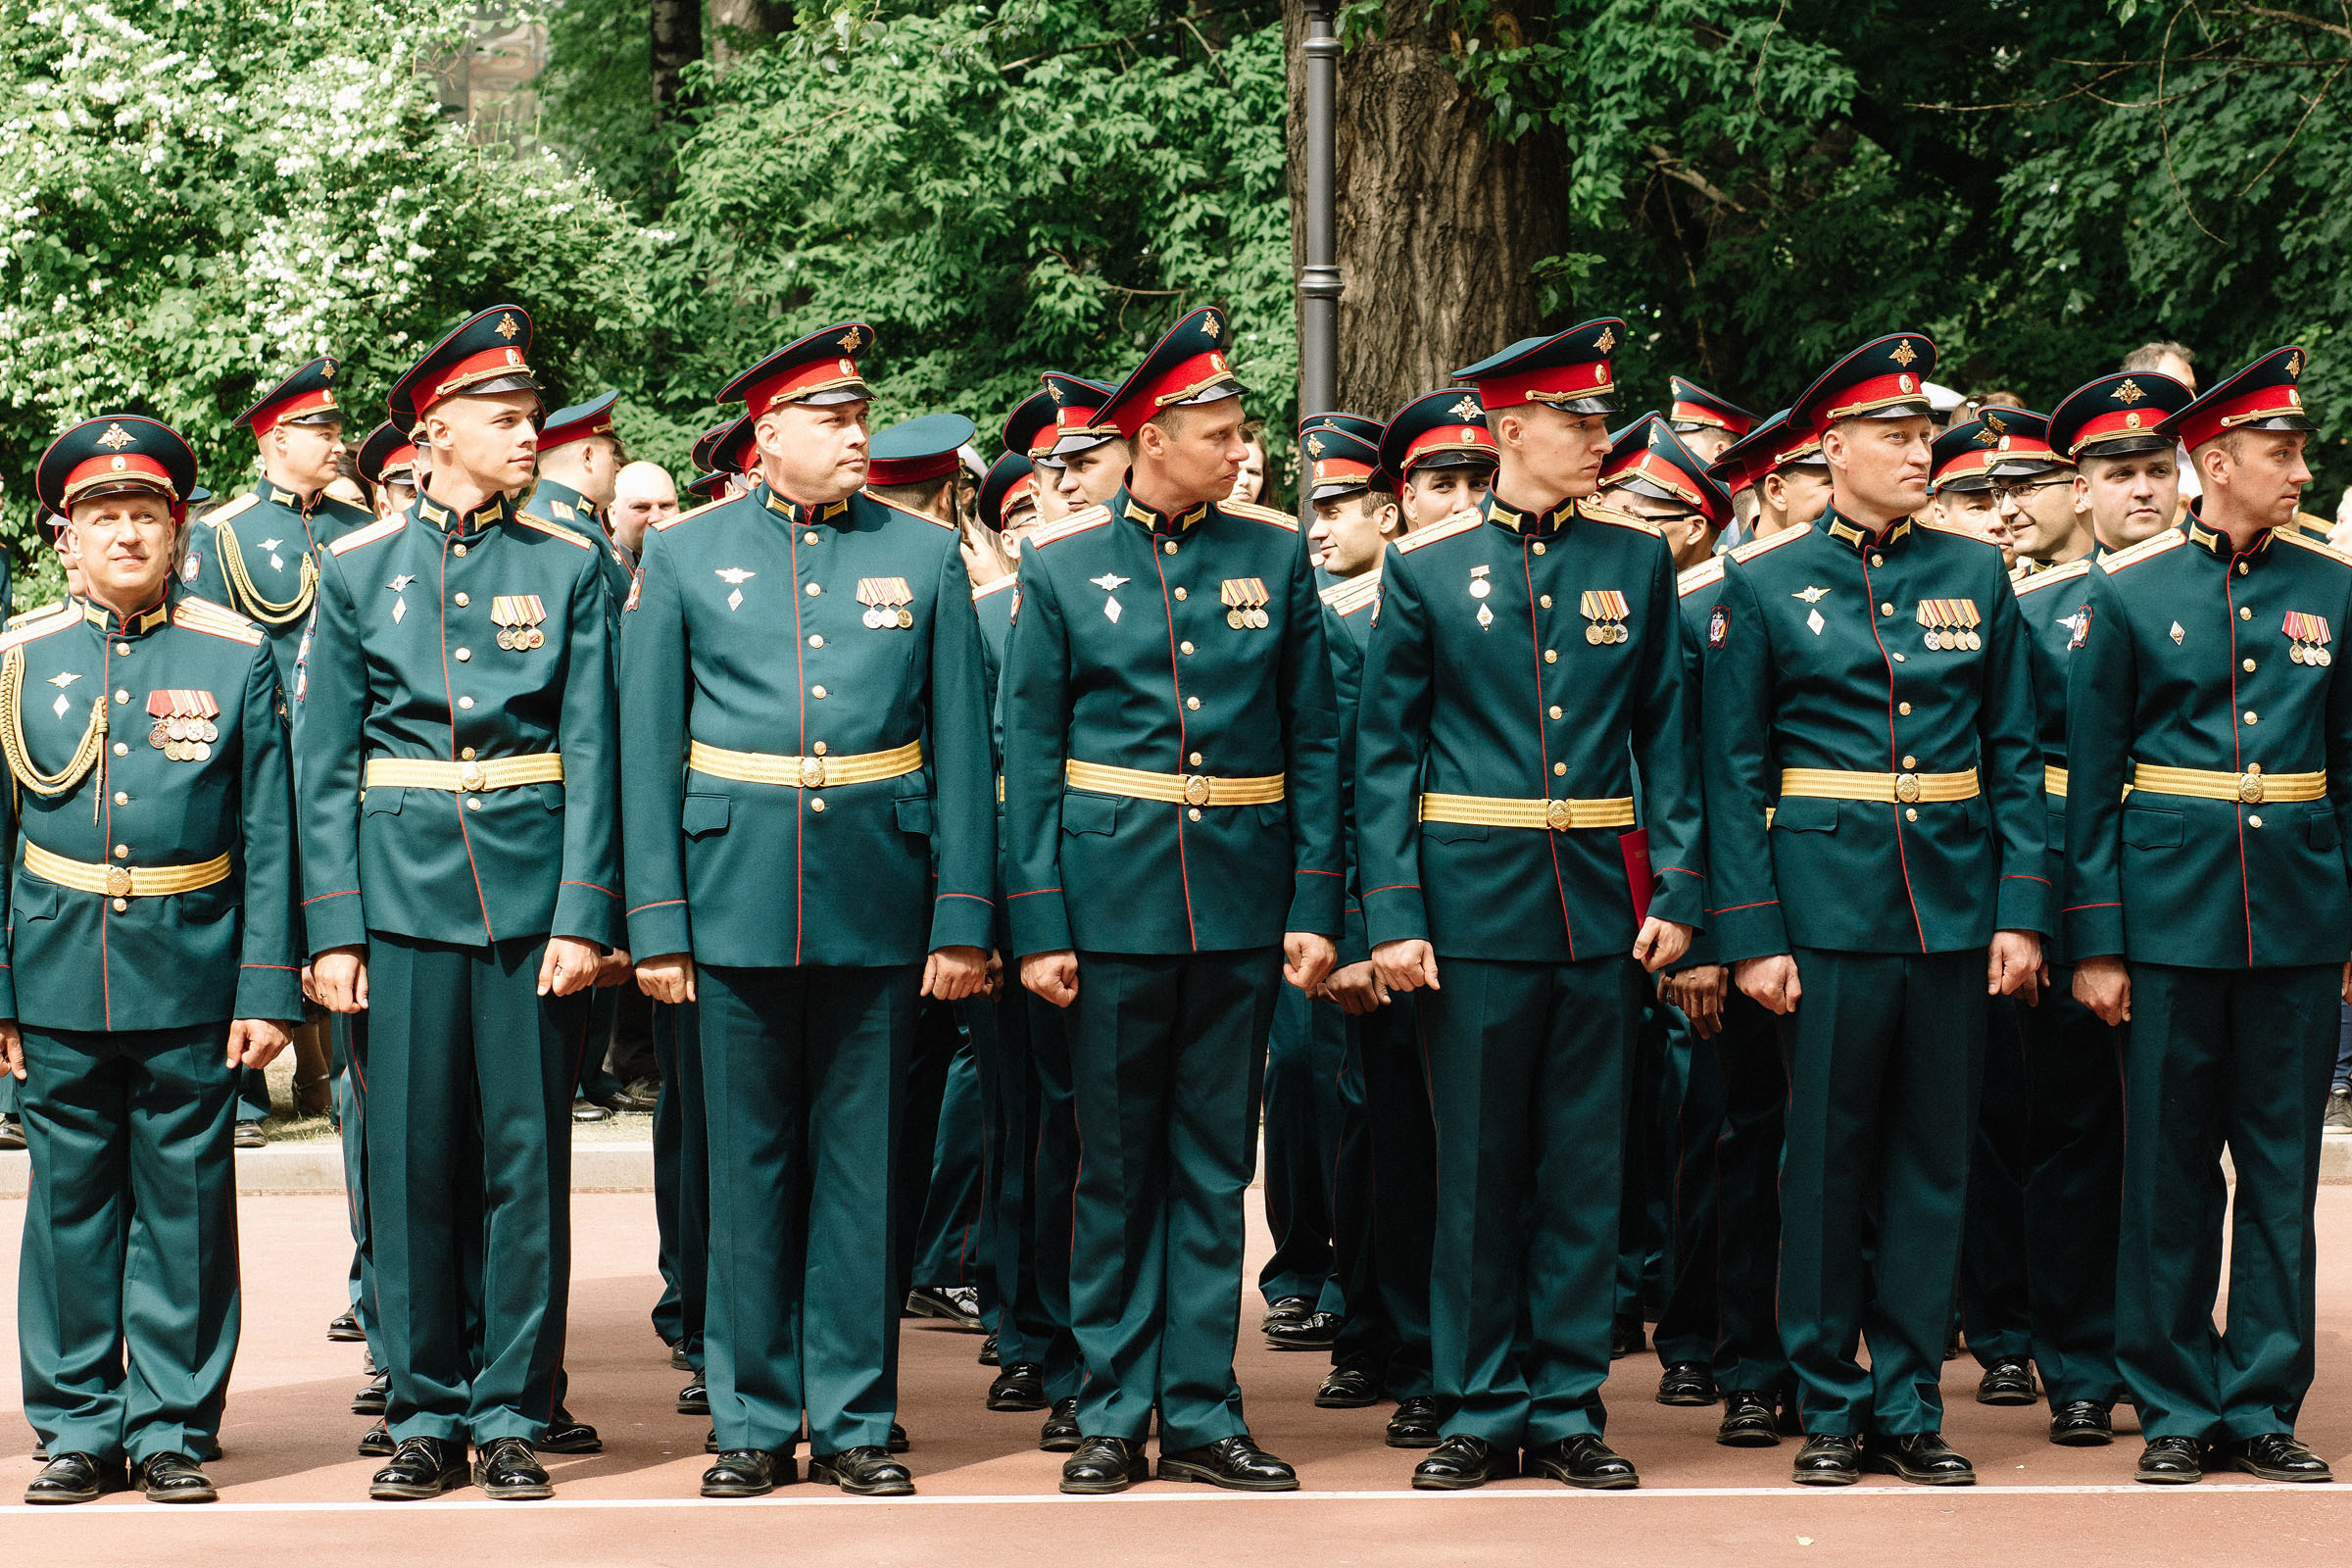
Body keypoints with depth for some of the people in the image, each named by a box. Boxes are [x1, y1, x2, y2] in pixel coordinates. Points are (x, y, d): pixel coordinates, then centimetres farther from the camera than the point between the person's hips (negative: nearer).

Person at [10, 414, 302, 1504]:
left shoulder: (235, 658, 2)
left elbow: (267, 837, 1)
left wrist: (267, 992, -5)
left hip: (192, 975, -1)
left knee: (185, 1202, 3)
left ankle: (173, 1431, 12)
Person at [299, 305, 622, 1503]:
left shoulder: (569, 566, 6)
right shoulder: (358, 567, 6)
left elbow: (590, 750, 1)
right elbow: (324, 760, 5)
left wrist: (582, 915, -8)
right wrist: (334, 929, -2)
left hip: (534, 892, 0)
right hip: (403, 891, 0)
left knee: (526, 1157, 2)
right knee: (412, 1156, 2)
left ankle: (511, 1415, 11)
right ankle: (427, 1415, 13)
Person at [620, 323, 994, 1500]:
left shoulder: (924, 555, 5)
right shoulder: (683, 555, 4)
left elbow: (960, 742, 4)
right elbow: (648, 749, 3)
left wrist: (962, 917, -2)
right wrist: (655, 922, -3)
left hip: (878, 904, 1)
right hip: (738, 900, 0)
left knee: (863, 1165, 5)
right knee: (748, 1165, 5)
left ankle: (853, 1420, 13)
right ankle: (752, 1423, 14)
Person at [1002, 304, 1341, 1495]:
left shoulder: (1275, 554, 5)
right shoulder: (1062, 564, 0)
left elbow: (1314, 741, 6)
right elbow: (1029, 756, 0)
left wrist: (1316, 904, -1)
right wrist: (1038, 925, -5)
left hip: (1242, 901, 2)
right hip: (1113, 894, -2)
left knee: (1214, 1168, 7)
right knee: (1116, 1166, 5)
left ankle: (1201, 1412, 13)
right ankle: (1113, 1415, 13)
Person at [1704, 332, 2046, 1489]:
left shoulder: (1976, 573, 7)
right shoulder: (1763, 586, 0)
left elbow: (2015, 754, 8)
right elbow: (1735, 773, -1)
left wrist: (2022, 911, 0)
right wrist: (1750, 936, -7)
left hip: (1954, 903, 3)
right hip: (1828, 903, -3)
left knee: (1933, 1160, 6)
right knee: (1827, 1157, 2)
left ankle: (1911, 1406, 15)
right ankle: (1831, 1407, 13)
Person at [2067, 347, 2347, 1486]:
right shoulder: (2127, 591, -1)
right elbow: (2091, 781, 0)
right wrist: (2094, 943, -4)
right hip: (2171, 912, -2)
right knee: (2169, 1167, 3)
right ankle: (2175, 1407, 13)